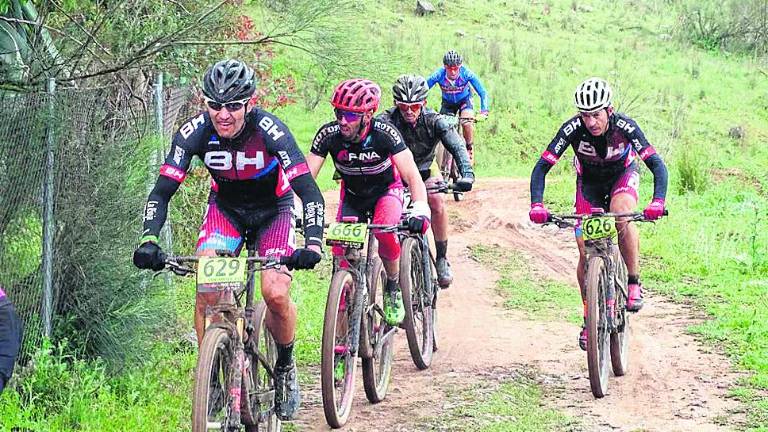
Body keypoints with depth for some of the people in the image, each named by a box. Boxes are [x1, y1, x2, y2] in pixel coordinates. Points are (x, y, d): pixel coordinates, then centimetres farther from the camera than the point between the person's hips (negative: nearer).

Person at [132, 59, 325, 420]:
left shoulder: (270, 130, -31)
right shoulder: (195, 132, -24)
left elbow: (309, 191, -35)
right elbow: (162, 191, -23)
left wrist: (312, 244, -49)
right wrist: (148, 240, -40)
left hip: (273, 209, -2)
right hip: (226, 208, 2)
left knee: (275, 293, -21)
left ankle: (286, 368, 7)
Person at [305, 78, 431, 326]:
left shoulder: (384, 133, -30)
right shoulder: (329, 134, -25)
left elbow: (412, 175, -34)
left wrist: (421, 211, -51)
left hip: (386, 190, -3)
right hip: (352, 195, 3)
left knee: (386, 232, -32)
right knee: (341, 253, -12)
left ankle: (394, 289, -5)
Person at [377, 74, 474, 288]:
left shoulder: (434, 121, -26)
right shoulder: (387, 120, -27)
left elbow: (457, 146, -35)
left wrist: (467, 174, -53)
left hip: (425, 169, 0)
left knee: (436, 201, -25)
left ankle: (442, 259, -12)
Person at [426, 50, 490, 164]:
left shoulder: (466, 73, -33)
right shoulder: (438, 75, -32)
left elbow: (483, 93, -29)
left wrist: (484, 112, -42)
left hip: (464, 100, -1)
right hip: (447, 102, 1)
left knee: (467, 123, -26)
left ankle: (470, 150, -1)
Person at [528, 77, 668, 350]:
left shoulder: (625, 127, -32)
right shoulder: (573, 129, -29)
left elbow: (657, 165, -36)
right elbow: (542, 167, -30)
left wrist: (658, 202, -53)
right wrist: (537, 205, -46)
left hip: (623, 175, -2)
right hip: (589, 181, 2)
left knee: (622, 215, -35)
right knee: (586, 251, -9)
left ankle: (634, 284, -19)